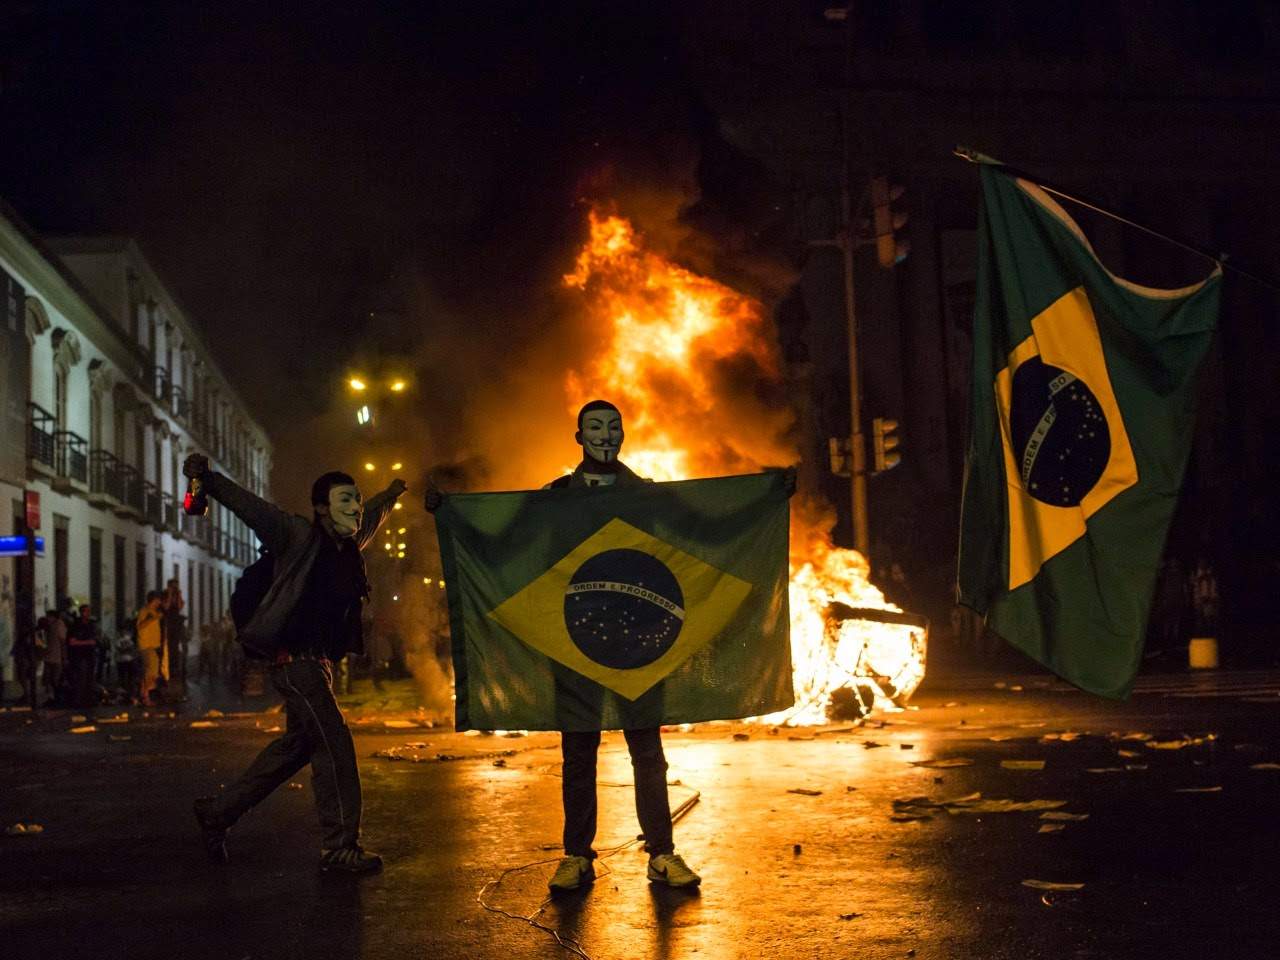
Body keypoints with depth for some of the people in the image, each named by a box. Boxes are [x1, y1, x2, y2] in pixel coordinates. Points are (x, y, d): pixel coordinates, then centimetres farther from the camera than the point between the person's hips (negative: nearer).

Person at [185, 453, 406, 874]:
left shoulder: (349, 543, 12)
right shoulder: (300, 536, -9)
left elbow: (370, 517, 34)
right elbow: (251, 508, -19)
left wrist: (391, 495, 52)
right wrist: (207, 478, -31)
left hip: (318, 663, 9)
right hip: (295, 659, -9)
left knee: (297, 745, 15)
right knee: (334, 744, -9)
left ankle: (217, 812, 27)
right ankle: (340, 846, -1)